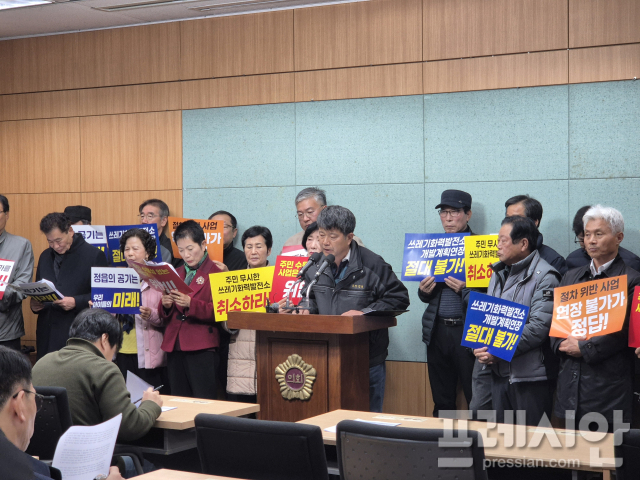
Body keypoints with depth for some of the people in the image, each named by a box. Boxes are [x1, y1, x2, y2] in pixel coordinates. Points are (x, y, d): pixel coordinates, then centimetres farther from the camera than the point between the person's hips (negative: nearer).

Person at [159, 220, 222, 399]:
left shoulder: (216, 272, -1)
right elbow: (164, 316, 19)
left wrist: (190, 303, -23)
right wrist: (165, 305, -4)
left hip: (202, 349, -6)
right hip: (174, 347, 6)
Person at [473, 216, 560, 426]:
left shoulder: (544, 277, -11)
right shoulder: (499, 274, 15)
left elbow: (539, 327, -19)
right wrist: (480, 347, -4)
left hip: (531, 377, -7)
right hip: (499, 373, 7)